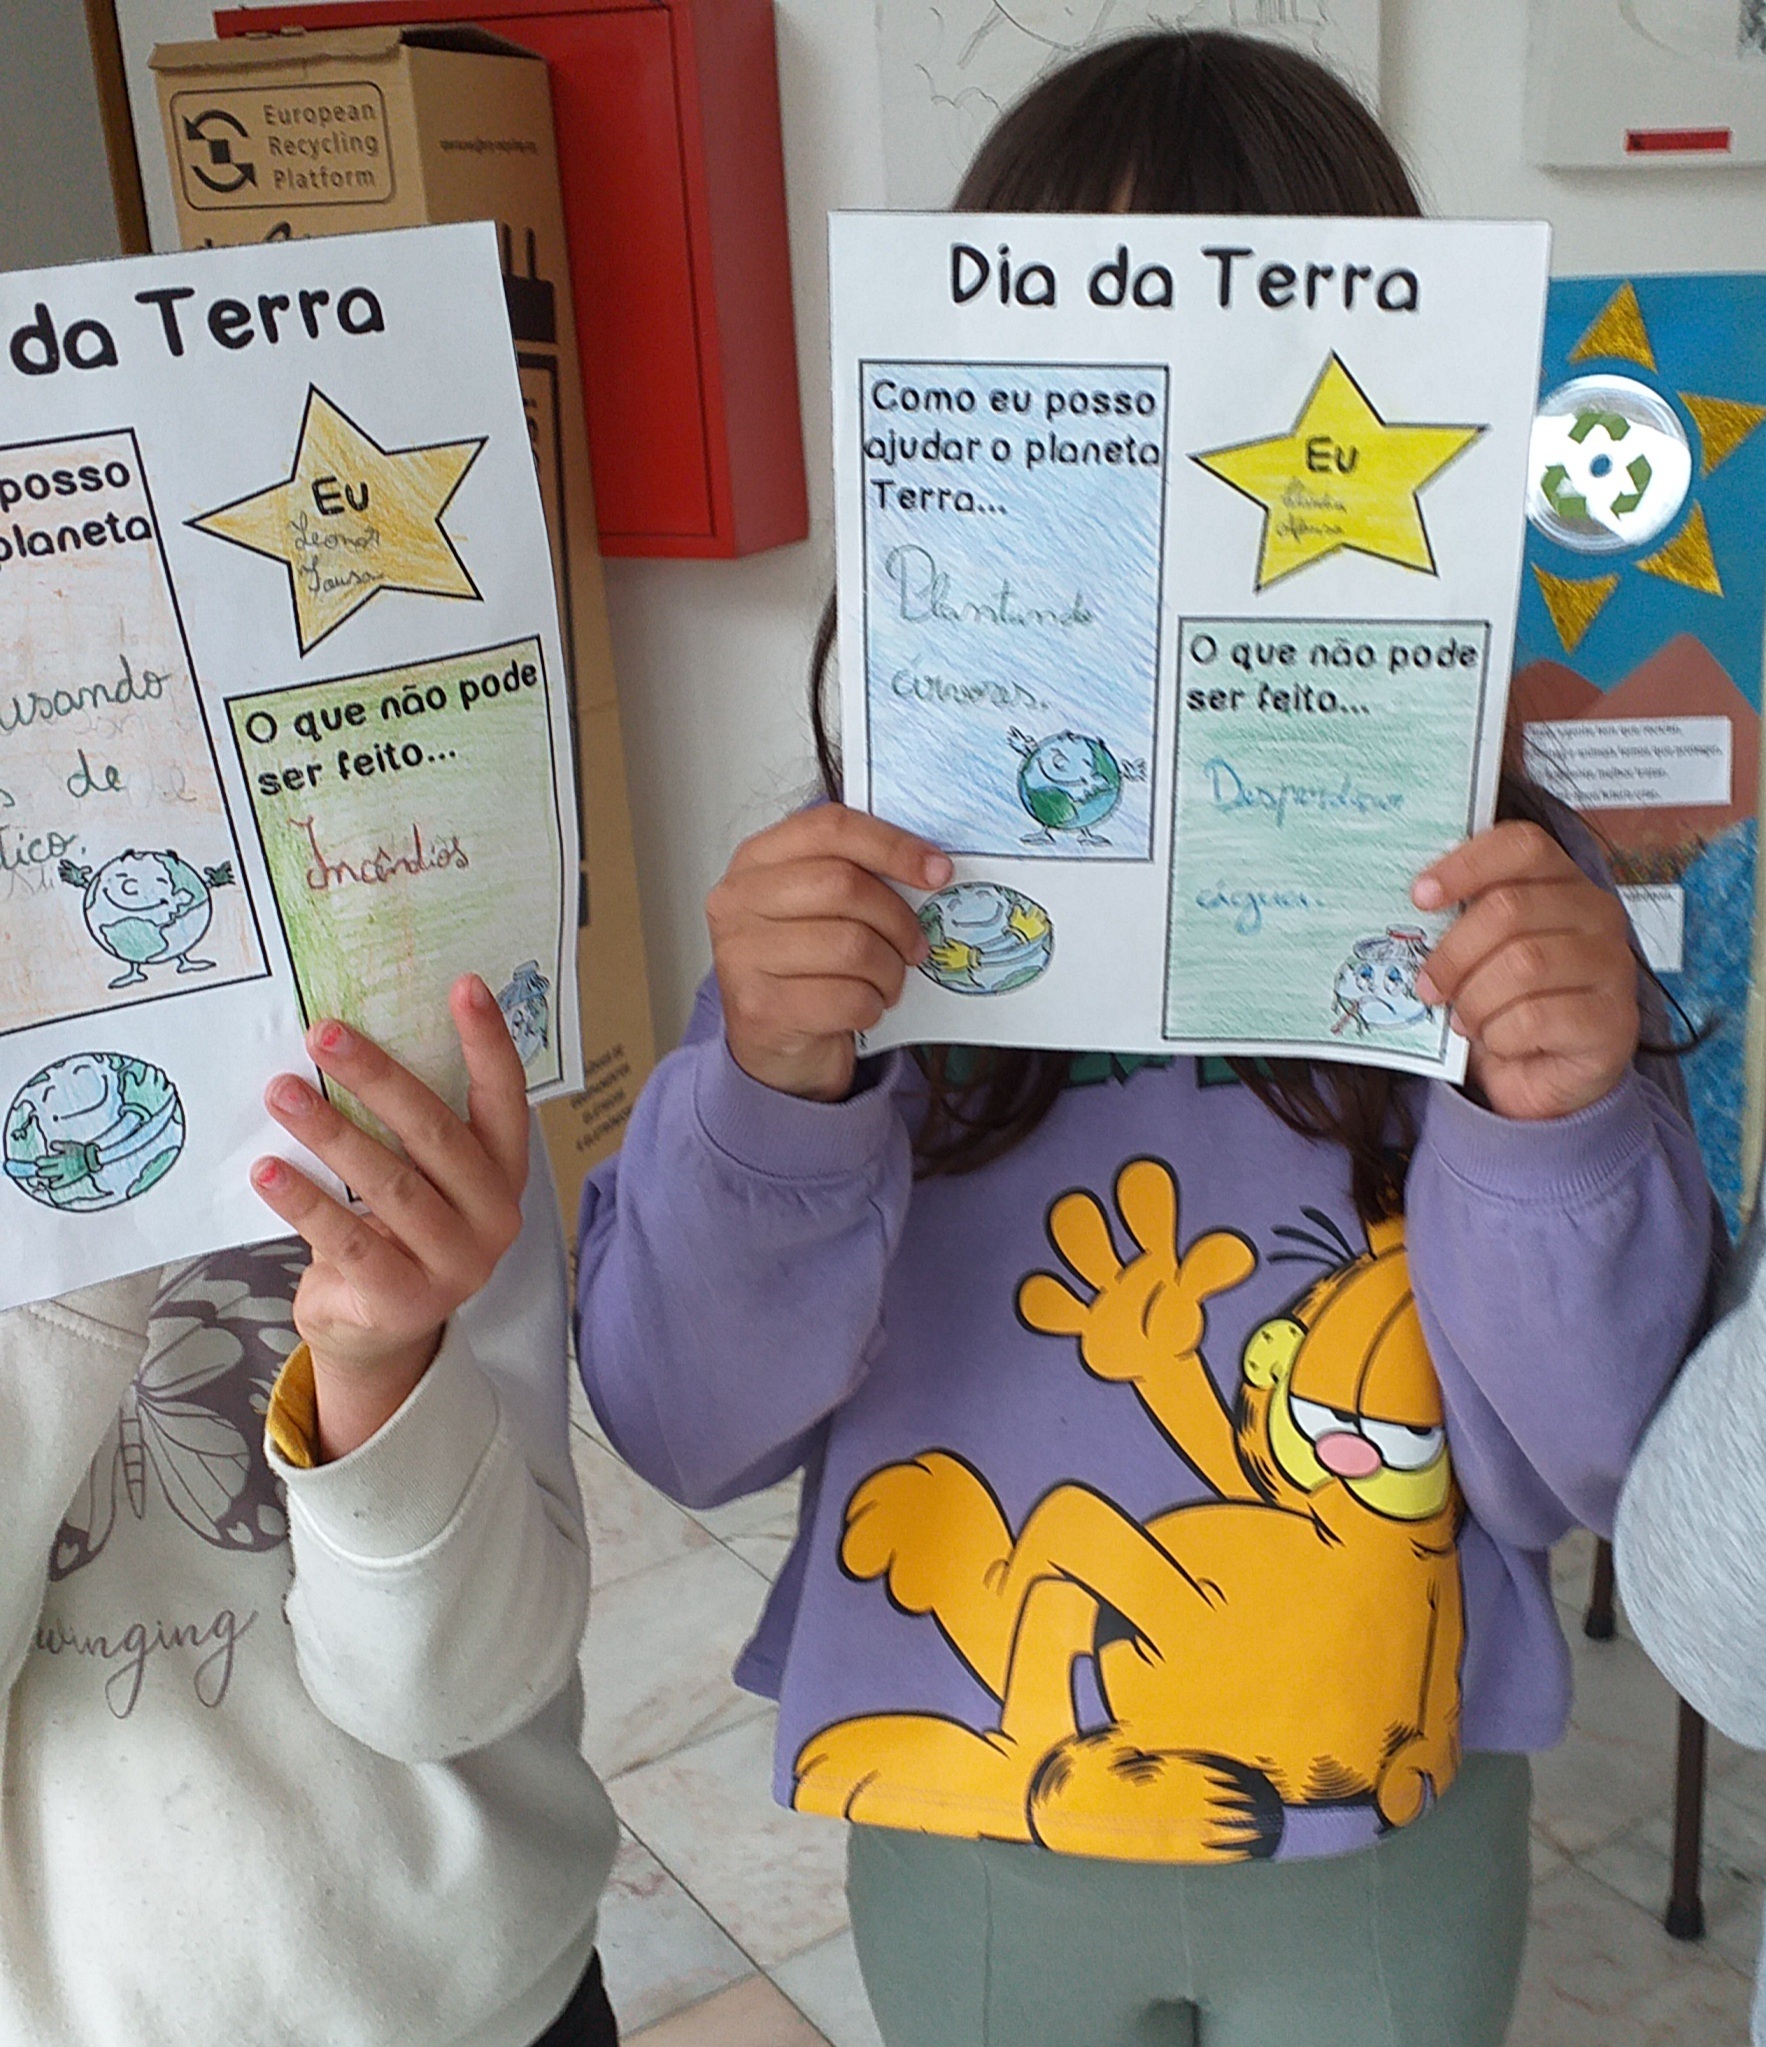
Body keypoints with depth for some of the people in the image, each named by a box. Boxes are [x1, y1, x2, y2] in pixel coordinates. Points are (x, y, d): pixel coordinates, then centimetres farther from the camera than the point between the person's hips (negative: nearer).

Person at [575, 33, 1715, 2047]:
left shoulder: (1489, 892, -15)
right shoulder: (854, 888, -14)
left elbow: (1569, 1468, -12)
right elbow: (686, 1425, -14)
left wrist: (1560, 1126, -29)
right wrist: (764, 1088, -31)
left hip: (1385, 1838, 0)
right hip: (965, 1829, 1)